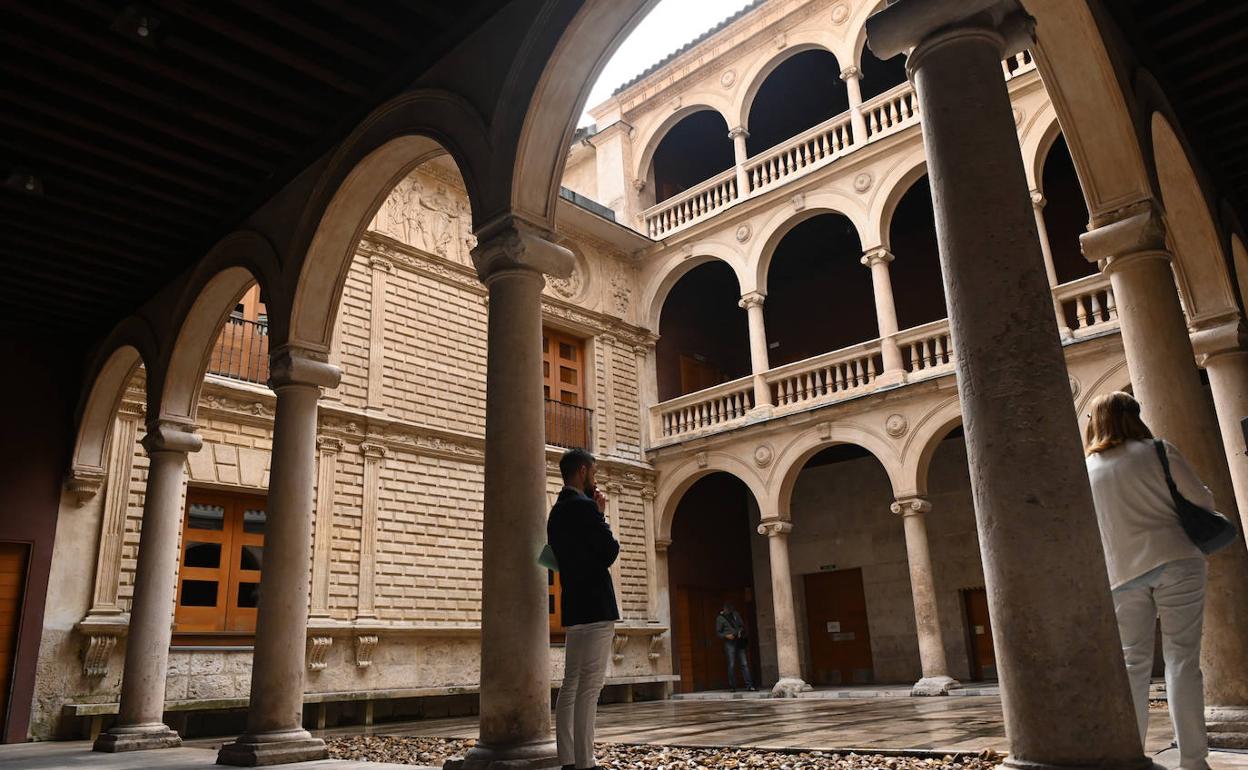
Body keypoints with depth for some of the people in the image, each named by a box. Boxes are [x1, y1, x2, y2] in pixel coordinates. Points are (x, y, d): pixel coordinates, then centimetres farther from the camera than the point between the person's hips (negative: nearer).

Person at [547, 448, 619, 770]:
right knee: (589, 687, -9)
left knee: (571, 684, 9)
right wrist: (602, 517, 4)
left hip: (574, 606, 10)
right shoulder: (584, 506, -13)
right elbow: (611, 551, -10)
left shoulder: (557, 510, 16)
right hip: (594, 606, -10)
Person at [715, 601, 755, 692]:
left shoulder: (735, 614, 13)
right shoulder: (720, 618, 2)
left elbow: (742, 625, 19)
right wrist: (726, 636, -15)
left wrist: (741, 631, -2)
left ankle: (749, 685, -5)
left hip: (739, 642, 3)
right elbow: (718, 632, 2)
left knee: (744, 664, -3)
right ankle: (732, 686, 6)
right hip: (730, 643, -3)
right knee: (731, 665, -3)